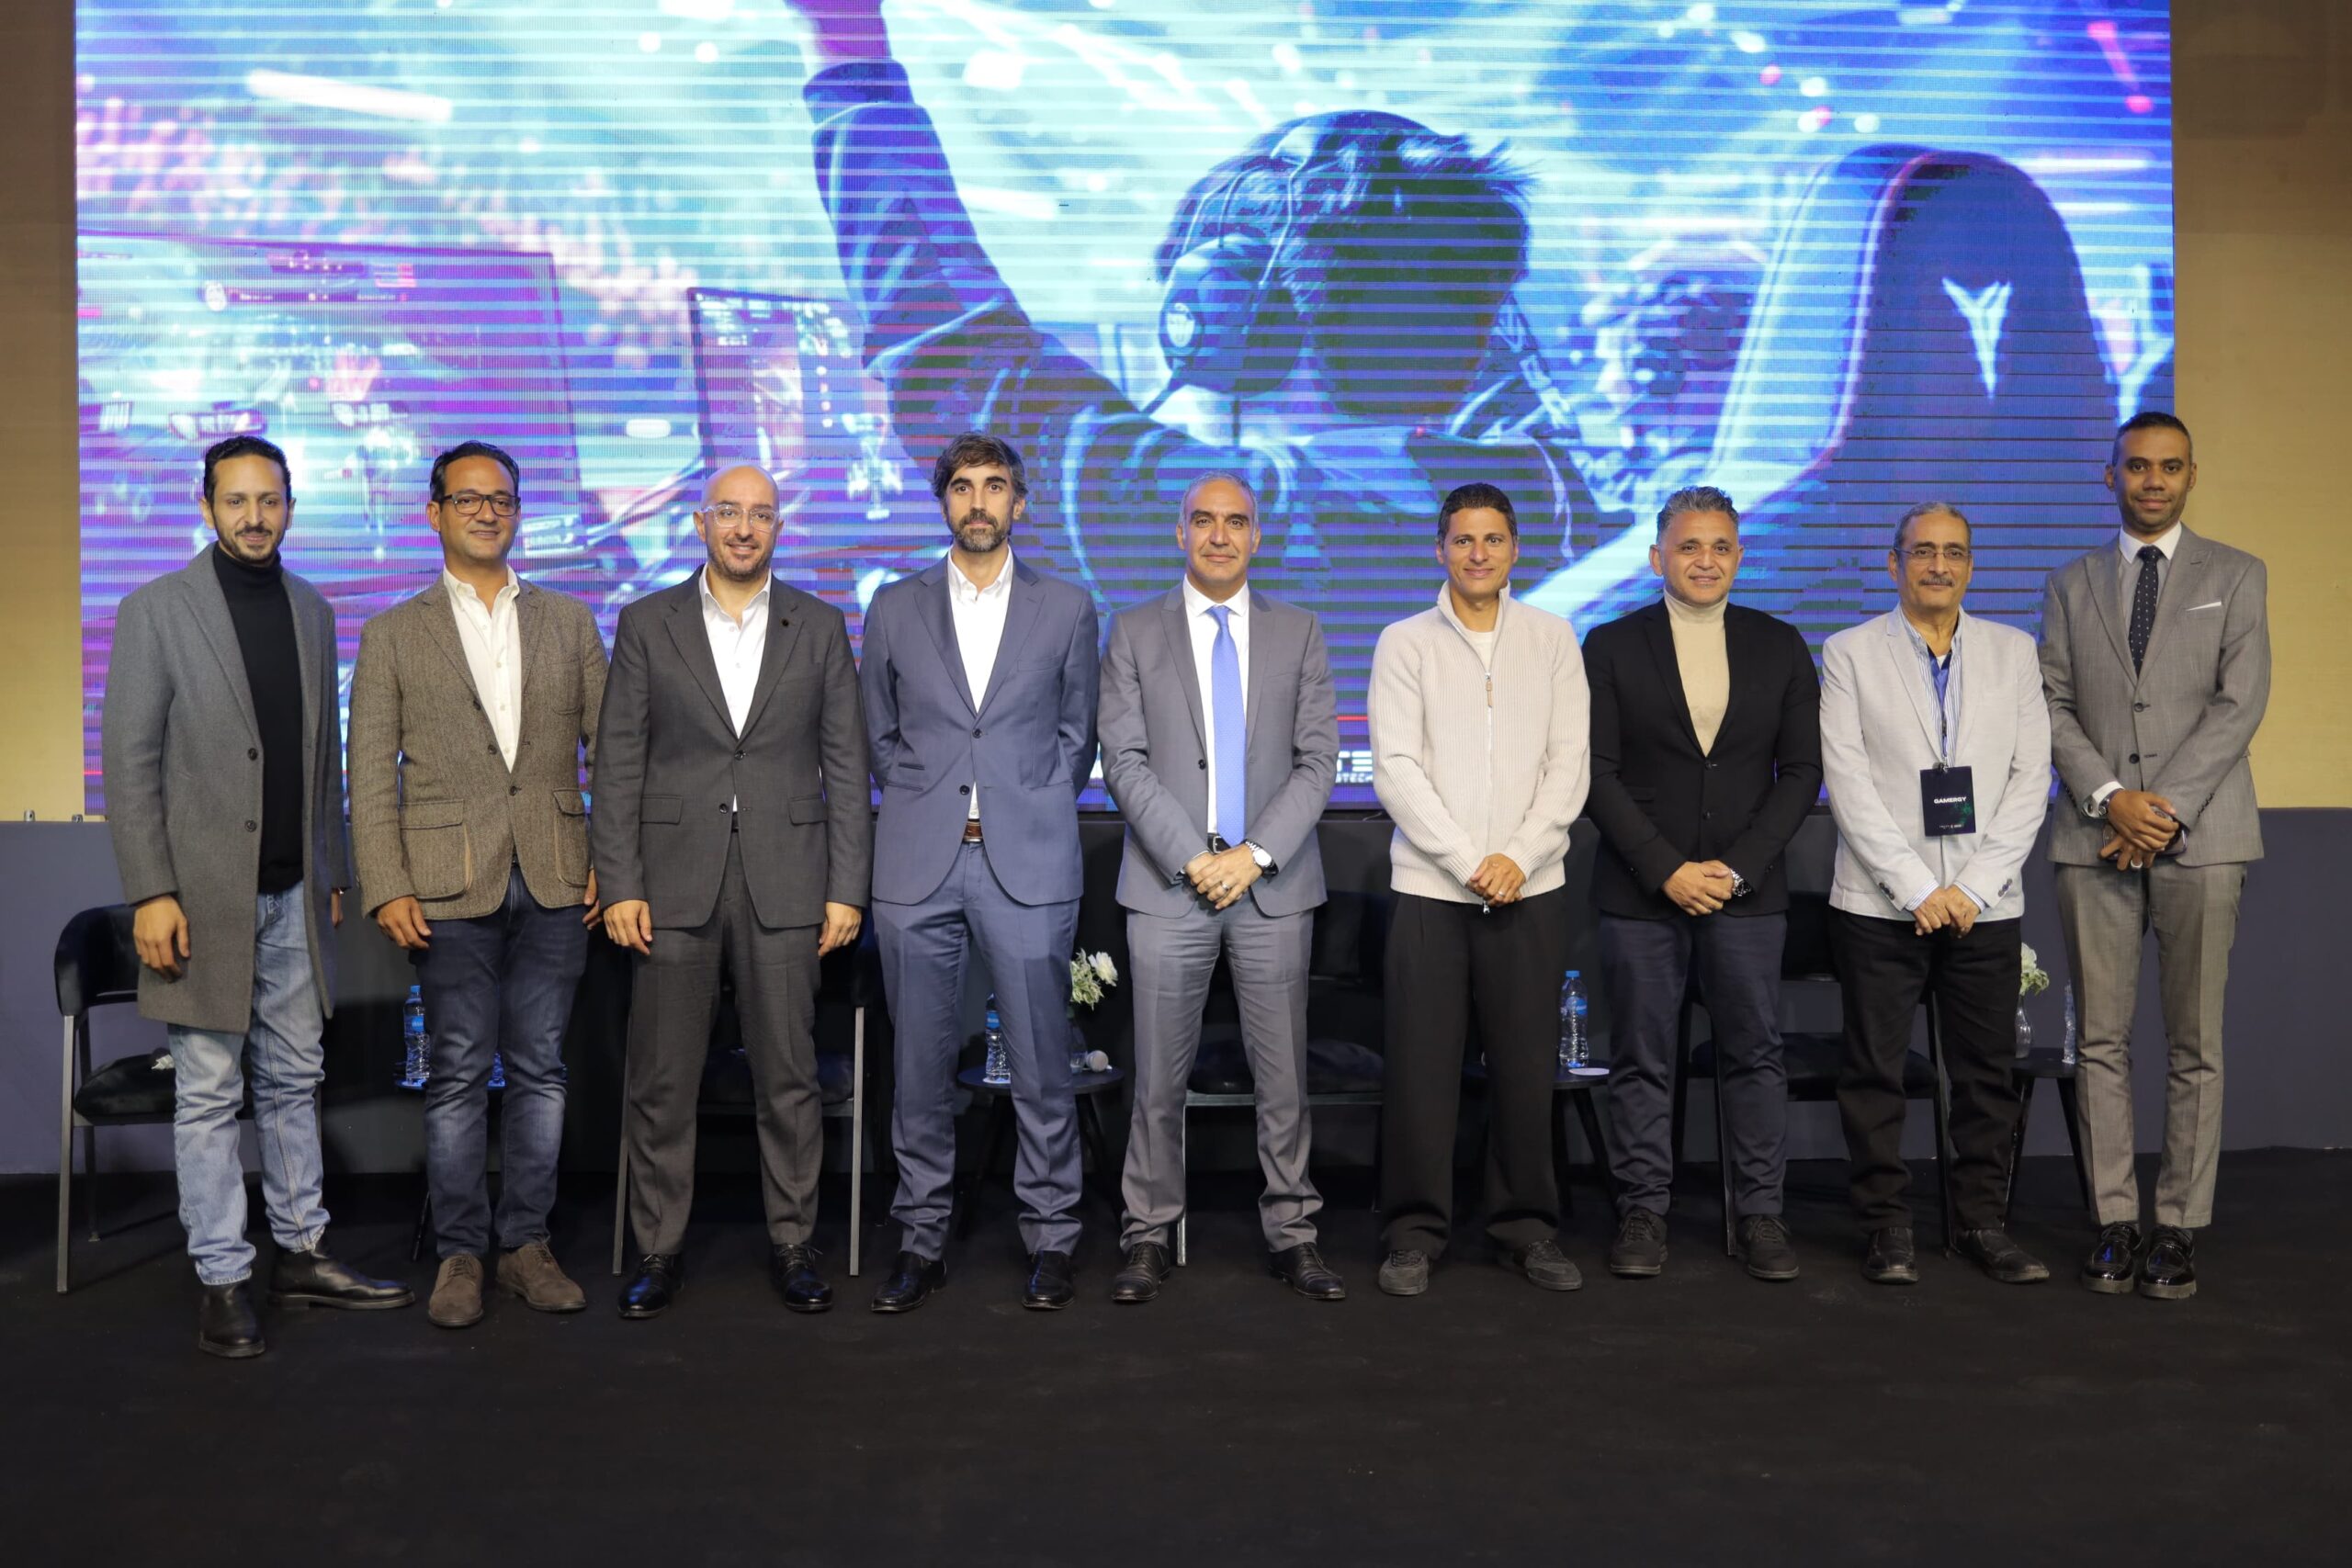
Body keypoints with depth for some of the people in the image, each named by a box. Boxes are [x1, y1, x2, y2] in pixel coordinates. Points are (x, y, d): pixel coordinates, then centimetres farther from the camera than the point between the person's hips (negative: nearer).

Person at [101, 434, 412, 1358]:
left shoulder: (312, 612, 10)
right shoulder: (155, 612, -5)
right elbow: (130, 763, -8)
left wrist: (332, 873, 12)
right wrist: (151, 893, -13)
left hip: (292, 897, 5)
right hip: (204, 894, -5)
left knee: (294, 1083, 12)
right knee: (209, 1096, 2)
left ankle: (301, 1254, 23)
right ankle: (223, 1281, 11)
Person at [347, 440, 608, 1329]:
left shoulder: (569, 622, 11)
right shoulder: (394, 635, 7)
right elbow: (372, 777, 2)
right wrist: (387, 890, -7)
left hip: (553, 882, 2)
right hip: (449, 887, -2)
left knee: (540, 1069, 7)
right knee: (459, 1073, 2)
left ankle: (526, 1244, 17)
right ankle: (458, 1254, 13)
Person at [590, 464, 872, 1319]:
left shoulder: (820, 627, 7)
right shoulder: (646, 625, 5)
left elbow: (845, 765, 5)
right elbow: (618, 765, 3)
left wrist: (846, 889, -1)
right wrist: (619, 885, -4)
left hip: (784, 884, 0)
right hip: (674, 881, 0)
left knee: (788, 1076, 5)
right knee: (661, 1081, 4)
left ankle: (792, 1243, 18)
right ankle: (659, 1249, 17)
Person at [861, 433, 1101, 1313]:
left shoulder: (1066, 609, 8)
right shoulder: (896, 609, 10)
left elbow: (1076, 736, 11)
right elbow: (880, 736, 15)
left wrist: (1030, 814, 2)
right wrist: (928, 811, 6)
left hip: (1028, 867, -1)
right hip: (918, 868, 1)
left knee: (1042, 1066, 1)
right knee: (921, 1067, 6)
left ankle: (1050, 1241, 13)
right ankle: (920, 1244, 16)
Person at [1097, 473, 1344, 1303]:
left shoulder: (1299, 631, 9)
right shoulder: (1134, 632, 6)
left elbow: (1318, 759, 3)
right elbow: (1124, 760, -1)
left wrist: (1257, 853, -9)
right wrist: (1191, 857, -11)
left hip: (1273, 882, 1)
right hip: (1168, 882, -1)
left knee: (1283, 1075, 5)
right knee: (1159, 1077, 3)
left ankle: (1292, 1233, 15)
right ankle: (1149, 1235, 13)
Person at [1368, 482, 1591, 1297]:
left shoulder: (1552, 639, 10)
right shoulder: (1405, 643, 5)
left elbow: (1569, 764, 4)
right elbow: (1395, 767, -3)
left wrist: (1518, 856, -8)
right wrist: (1469, 861, -10)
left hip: (1529, 887, 1)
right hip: (1430, 886, -1)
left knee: (1526, 1063, 4)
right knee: (1421, 1065, -1)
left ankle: (1527, 1227, 17)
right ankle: (1415, 1231, 10)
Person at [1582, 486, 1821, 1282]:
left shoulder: (1780, 646, 8)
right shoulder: (1611, 646, 3)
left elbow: (1801, 770, 5)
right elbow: (1598, 773, -1)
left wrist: (1737, 866, -6)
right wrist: (1667, 870, -10)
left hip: (1746, 888, 1)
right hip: (1641, 889, -1)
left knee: (1755, 1053, 4)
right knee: (1641, 1059, 3)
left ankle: (1759, 1212, 14)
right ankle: (1643, 1211, 13)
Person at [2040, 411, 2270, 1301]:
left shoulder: (2235, 577, 9)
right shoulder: (2071, 584, 14)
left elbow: (2239, 703, -2)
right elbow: (2053, 705, 6)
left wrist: (2166, 807, -12)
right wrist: (2110, 796, -9)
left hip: (2199, 837, -1)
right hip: (2095, 838, 2)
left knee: (2195, 1045, 1)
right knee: (2102, 1041, 3)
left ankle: (2179, 1230, 7)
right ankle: (2115, 1224, 9)